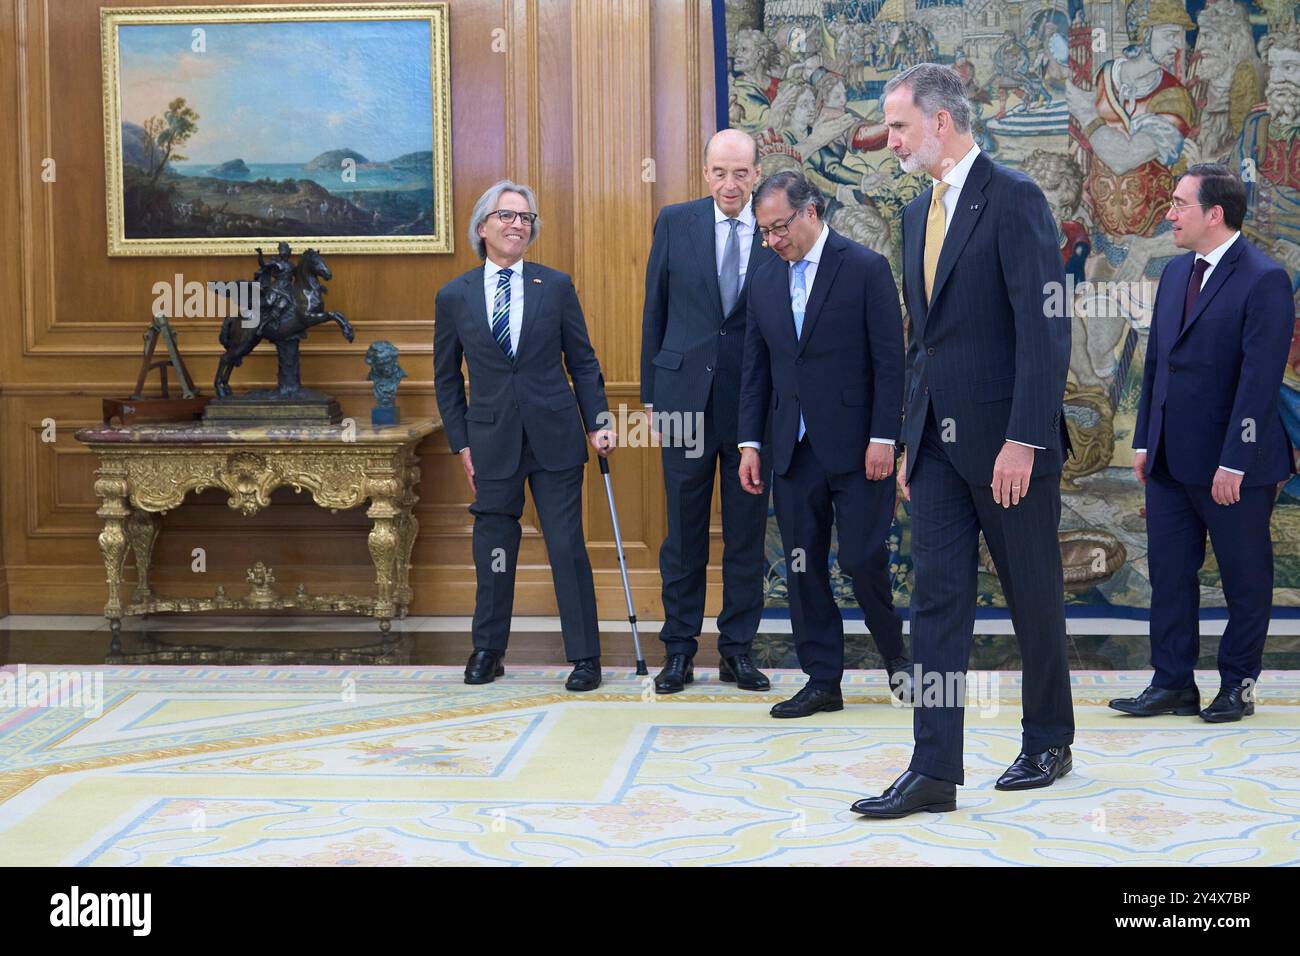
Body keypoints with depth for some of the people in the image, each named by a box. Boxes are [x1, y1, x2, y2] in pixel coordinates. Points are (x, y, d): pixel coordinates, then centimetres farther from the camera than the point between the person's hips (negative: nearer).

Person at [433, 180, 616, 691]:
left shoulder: (556, 286, 4)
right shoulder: (454, 296, 4)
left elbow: (582, 362, 7)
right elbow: (446, 377, 10)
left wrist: (598, 421, -2)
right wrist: (461, 443, 5)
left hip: (554, 437, 0)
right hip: (492, 440, 1)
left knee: (567, 547, -1)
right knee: (492, 549, 7)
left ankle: (585, 656, 8)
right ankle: (487, 651, 24)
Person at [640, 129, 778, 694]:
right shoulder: (675, 223, 2)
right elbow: (655, 310, 6)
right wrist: (651, 391, 6)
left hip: (753, 401, 0)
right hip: (686, 394, 0)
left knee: (746, 532, 7)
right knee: (684, 531, 7)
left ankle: (737, 649, 18)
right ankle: (679, 650, 15)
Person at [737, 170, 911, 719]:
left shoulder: (865, 269, -5)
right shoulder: (765, 281, 11)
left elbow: (889, 360, -7)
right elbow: (756, 369, 14)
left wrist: (883, 438, -12)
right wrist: (749, 442, 7)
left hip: (855, 447, -5)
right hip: (793, 448, 5)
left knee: (862, 560, -5)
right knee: (802, 568, 5)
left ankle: (895, 653, 20)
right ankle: (822, 682, 12)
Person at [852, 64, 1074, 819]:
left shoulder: (1014, 199, -11)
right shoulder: (919, 213, 14)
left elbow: (1045, 328, -17)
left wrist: (1023, 440, -22)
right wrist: (911, 441, 15)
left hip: (1007, 439, -7)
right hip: (939, 439, 7)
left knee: (1034, 594, 8)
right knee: (937, 596, 1)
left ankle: (1049, 742, 26)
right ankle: (935, 770, 0)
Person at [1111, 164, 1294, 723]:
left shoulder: (1263, 280, -13)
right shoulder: (1175, 273, 11)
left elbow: (1259, 379, -18)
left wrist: (1234, 463, -20)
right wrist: (1144, 440, 11)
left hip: (1233, 465, -7)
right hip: (1170, 461, 7)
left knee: (1245, 580, 7)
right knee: (1169, 574, 9)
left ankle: (1237, 686, 18)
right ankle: (1173, 684, 17)